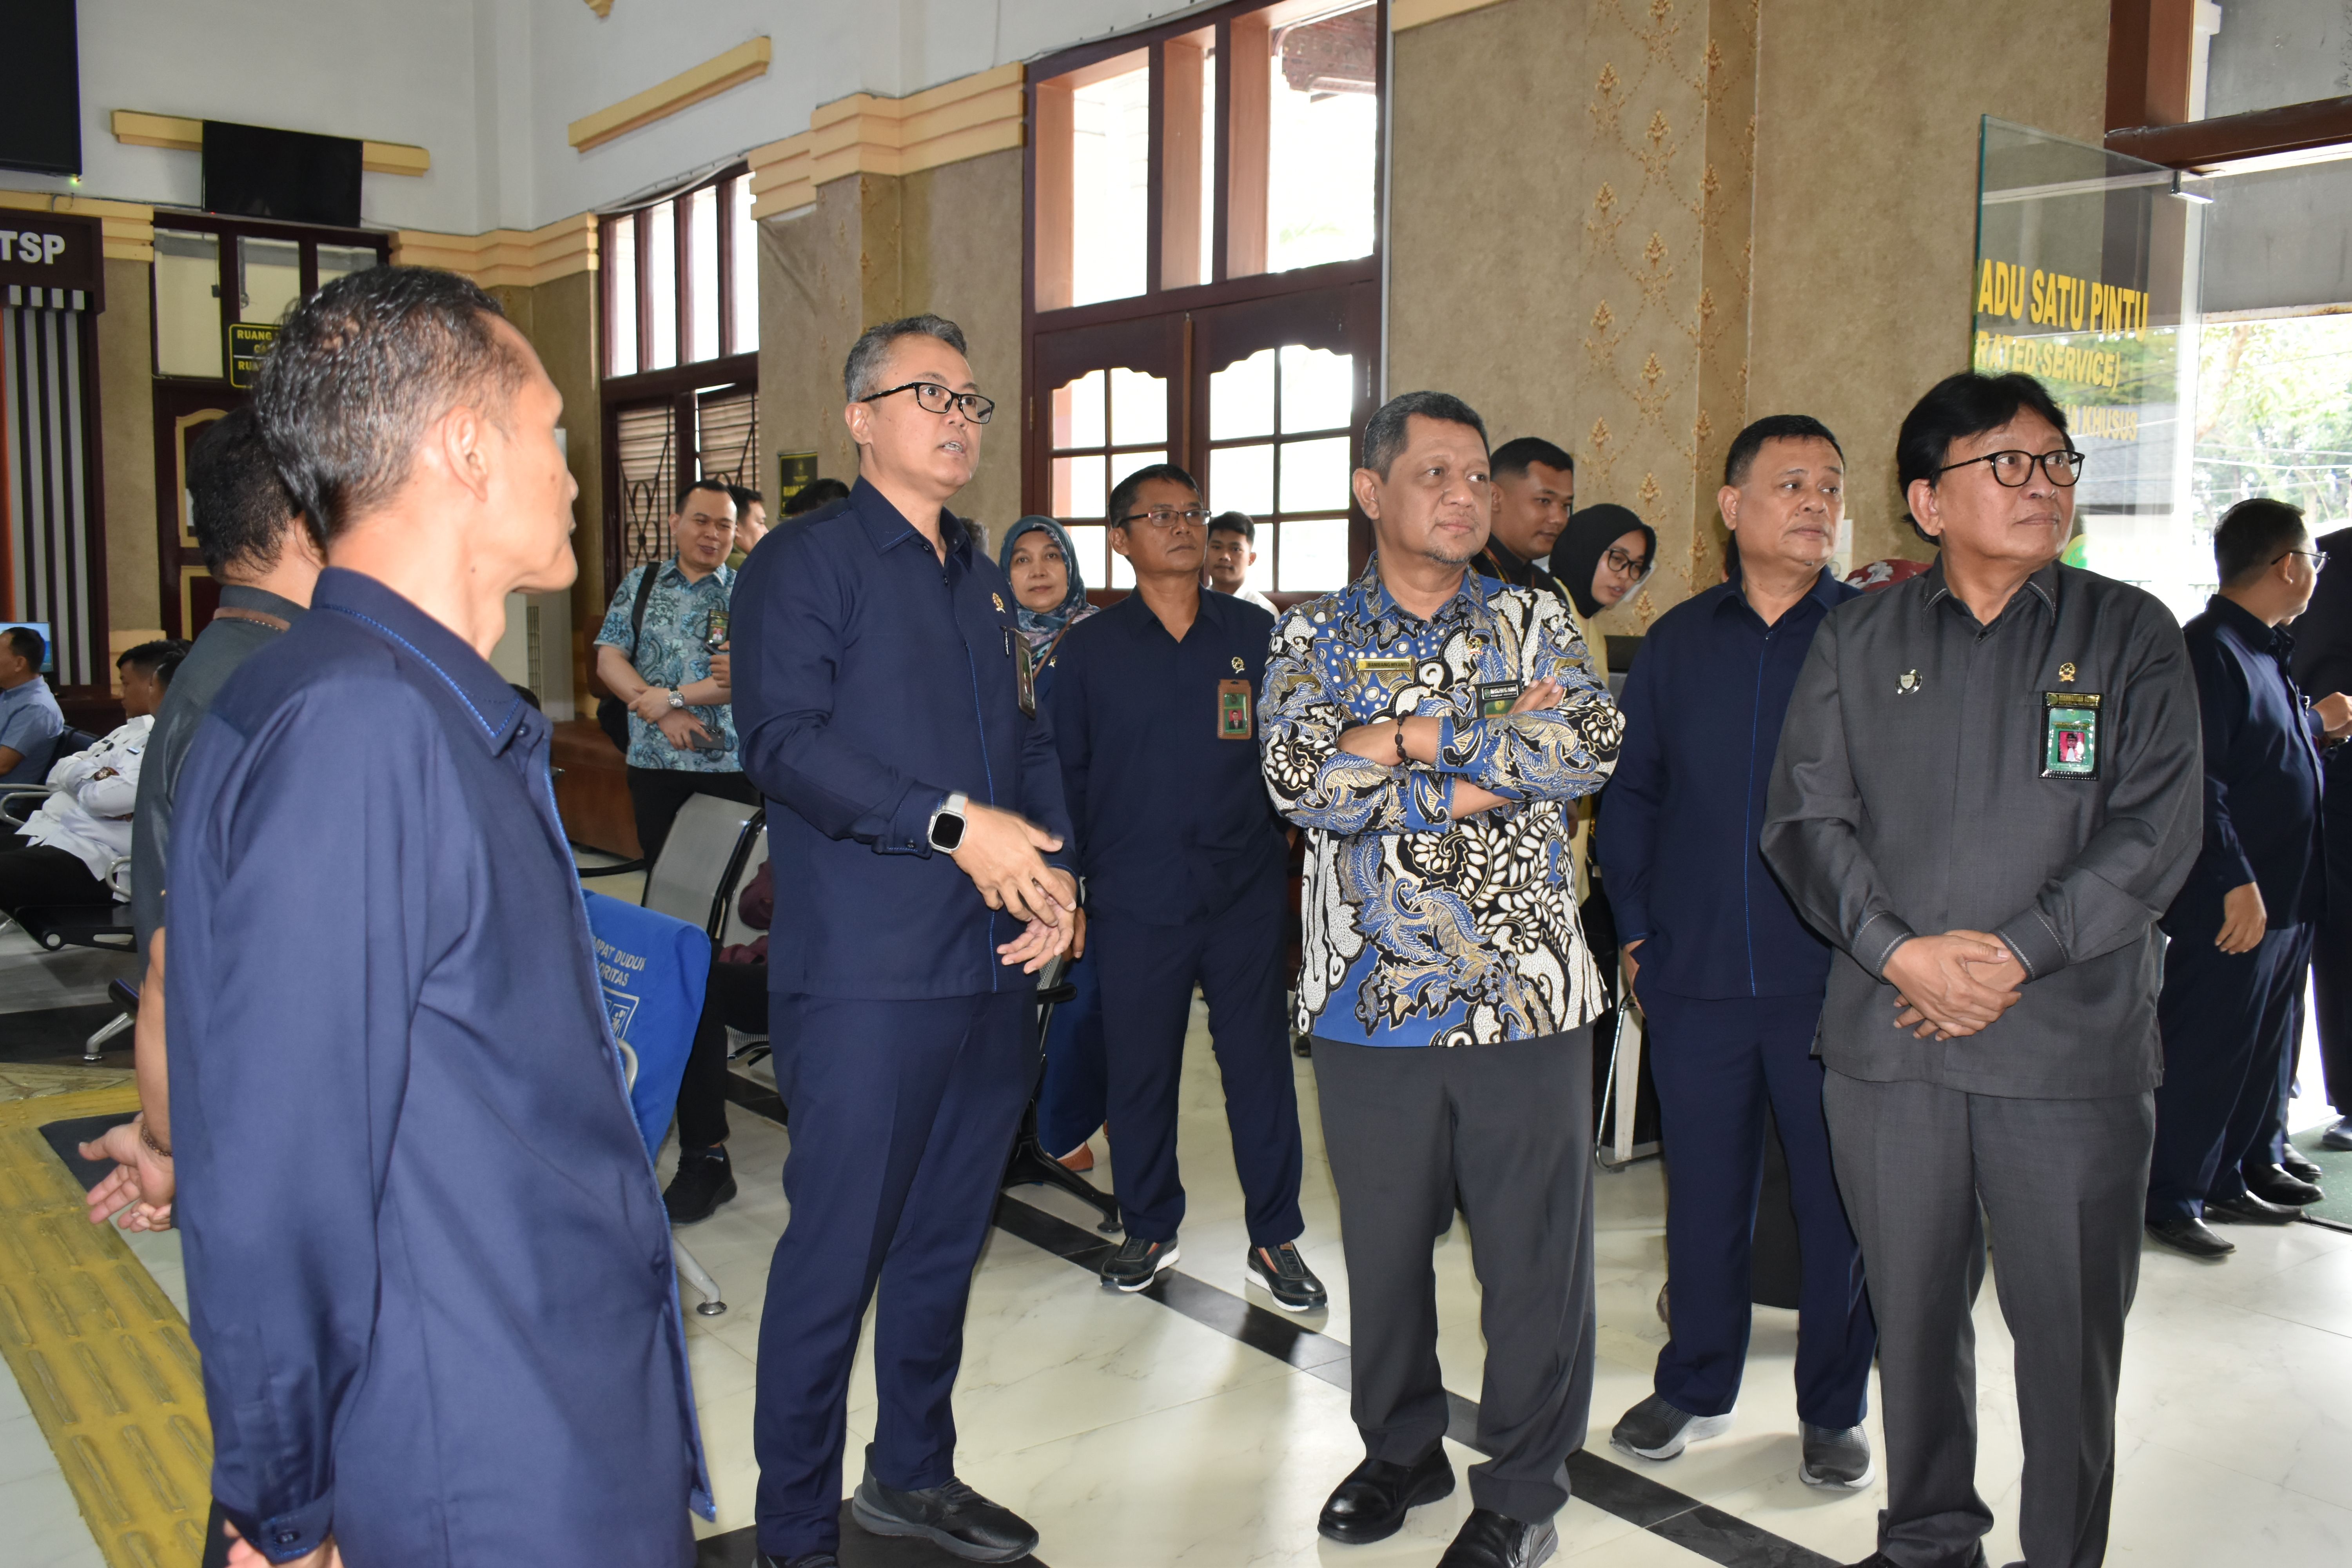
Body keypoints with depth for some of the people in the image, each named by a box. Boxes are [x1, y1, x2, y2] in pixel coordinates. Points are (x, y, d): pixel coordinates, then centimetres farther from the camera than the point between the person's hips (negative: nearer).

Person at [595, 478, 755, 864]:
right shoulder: (639, 583, 10)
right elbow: (609, 661, 3)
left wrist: (674, 697, -15)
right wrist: (664, 715, -11)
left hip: (729, 764, -2)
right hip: (653, 762, 2)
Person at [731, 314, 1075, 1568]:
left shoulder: (983, 581, 18)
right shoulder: (806, 561, -5)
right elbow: (783, 741, -17)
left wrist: (1053, 868, 4)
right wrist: (954, 824, -22)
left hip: (995, 968, 8)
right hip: (864, 977, -7)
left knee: (948, 1237, 17)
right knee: (835, 1254, -1)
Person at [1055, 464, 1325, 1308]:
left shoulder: (1256, 634, 4)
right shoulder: (1089, 649, 4)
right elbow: (1067, 774, 5)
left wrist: (1285, 842, 0)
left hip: (1246, 891, 0)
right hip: (1134, 898, 0)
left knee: (1260, 1064, 5)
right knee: (1139, 1070, 9)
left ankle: (1275, 1239, 20)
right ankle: (1149, 1228, 27)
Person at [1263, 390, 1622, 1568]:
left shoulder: (1532, 620, 6)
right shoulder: (1314, 636, 5)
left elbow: (1592, 745, -12)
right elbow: (1298, 778, -13)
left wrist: (1412, 737, -14)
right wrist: (1473, 782, -15)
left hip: (1525, 993, 0)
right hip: (1371, 997, 1)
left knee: (1535, 1248, 6)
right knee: (1383, 1241, 14)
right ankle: (1401, 1450, 36)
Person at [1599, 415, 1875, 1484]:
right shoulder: (1677, 643, 7)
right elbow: (1631, 791, 12)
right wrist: (1635, 931, 7)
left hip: (1838, 982, -2)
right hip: (1696, 980, 2)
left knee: (1842, 1202, 9)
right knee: (1703, 1195, 13)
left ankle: (1833, 1409, 28)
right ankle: (1696, 1387, 32)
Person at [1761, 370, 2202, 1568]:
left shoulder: (2130, 635, 4)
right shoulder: (1859, 638, 8)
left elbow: (2155, 834, -4)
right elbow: (1803, 817, 2)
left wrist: (2017, 956, -13)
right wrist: (1902, 952, -12)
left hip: (2072, 1048, -1)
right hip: (1886, 1040, 2)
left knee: (2068, 1324, 5)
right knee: (1912, 1310, 13)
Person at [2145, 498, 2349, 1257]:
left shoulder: (2263, 651, 14)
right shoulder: (2210, 649, -17)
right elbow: (2202, 779, -23)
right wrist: (2237, 882, -25)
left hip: (2283, 897, 10)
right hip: (2230, 905, -10)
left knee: (2266, 1043, 19)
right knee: (2203, 1052, -4)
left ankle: (2246, 1171, 32)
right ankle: (2172, 1200, 5)